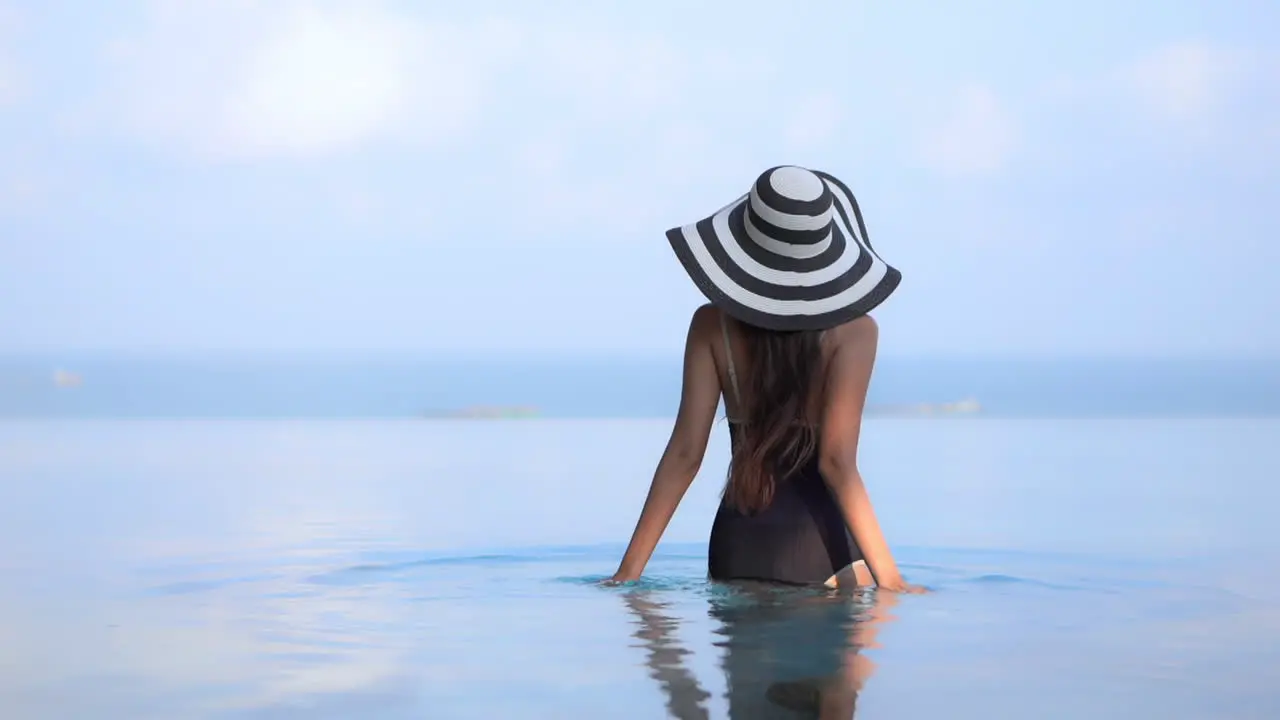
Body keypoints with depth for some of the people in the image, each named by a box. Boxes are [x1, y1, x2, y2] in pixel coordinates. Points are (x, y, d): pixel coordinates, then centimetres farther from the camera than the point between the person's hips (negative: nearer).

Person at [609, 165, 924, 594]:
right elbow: (836, 461, -16)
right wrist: (887, 574, -16)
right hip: (821, 546, -3)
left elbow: (685, 453, -4)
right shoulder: (853, 330, -9)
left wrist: (629, 570, -2)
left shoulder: (713, 326, -1)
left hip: (739, 544, 3)